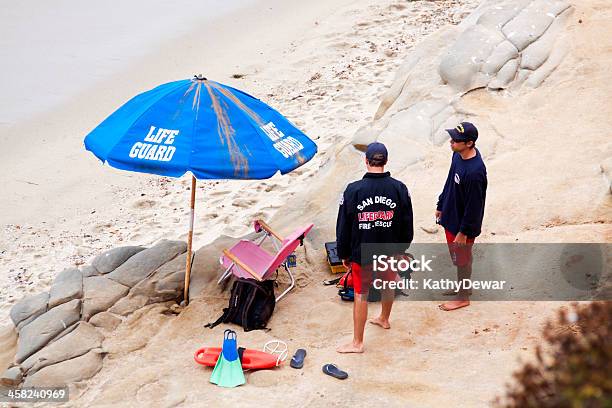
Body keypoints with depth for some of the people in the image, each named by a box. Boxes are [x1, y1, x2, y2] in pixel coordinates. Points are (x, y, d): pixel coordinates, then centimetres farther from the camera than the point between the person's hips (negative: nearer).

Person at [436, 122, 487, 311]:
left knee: (462, 259, 11)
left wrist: (463, 231, -18)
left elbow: (474, 205, -26)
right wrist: (441, 206, 18)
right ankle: (463, 285, 47)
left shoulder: (474, 171, -34)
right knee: (458, 257, 26)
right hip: (451, 216, 8)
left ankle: (463, 297, 31)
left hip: (463, 223, -8)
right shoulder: (459, 155, -7)